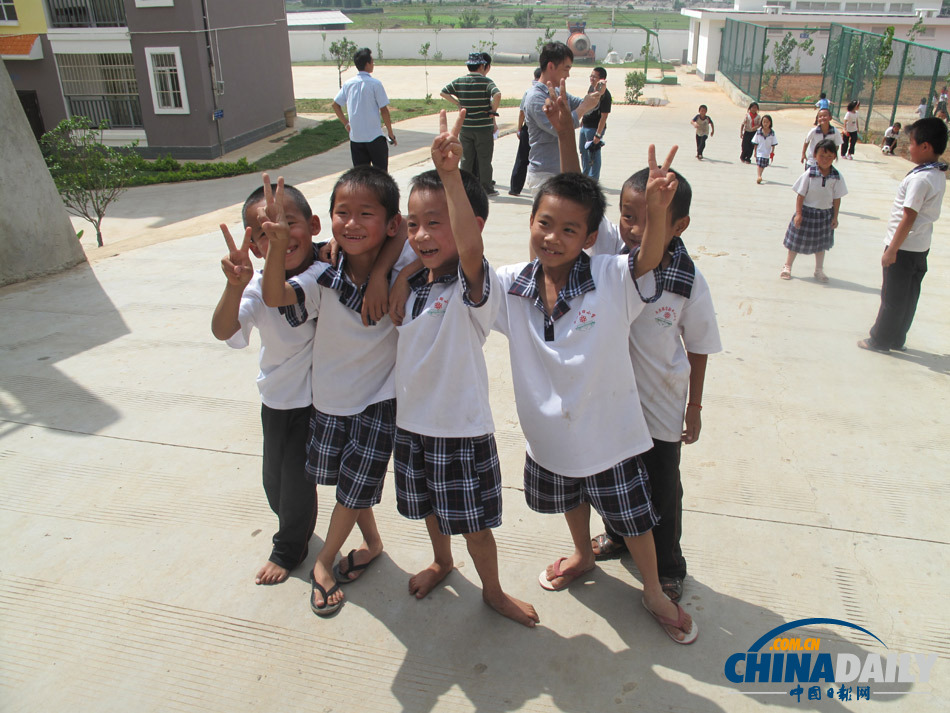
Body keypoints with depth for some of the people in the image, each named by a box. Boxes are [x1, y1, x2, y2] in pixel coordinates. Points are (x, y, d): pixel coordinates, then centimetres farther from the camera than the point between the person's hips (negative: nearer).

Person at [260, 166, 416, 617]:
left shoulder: (399, 274, -17)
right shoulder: (324, 278, -18)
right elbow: (276, 297, -32)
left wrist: (389, 258, -26)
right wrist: (277, 246, -48)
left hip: (379, 397, -2)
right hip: (329, 398, 2)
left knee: (356, 484, 9)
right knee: (343, 478, 20)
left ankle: (324, 562, 34)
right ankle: (372, 540, 48)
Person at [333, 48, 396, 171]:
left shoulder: (348, 84, 6)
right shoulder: (375, 83, -9)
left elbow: (335, 105, 10)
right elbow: (384, 110, -10)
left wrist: (346, 124, 18)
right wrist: (390, 133, -1)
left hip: (355, 137, 5)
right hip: (374, 137, -5)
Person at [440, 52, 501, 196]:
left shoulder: (459, 81, 2)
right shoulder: (486, 82, -11)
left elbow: (443, 92, 6)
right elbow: (497, 95, -27)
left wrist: (458, 104, 7)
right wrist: (494, 110, -12)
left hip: (465, 127, 4)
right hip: (484, 127, -4)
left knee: (466, 158, 12)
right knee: (484, 159, 7)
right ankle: (486, 188, 13)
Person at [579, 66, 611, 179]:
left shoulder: (605, 95, -21)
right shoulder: (591, 88, 4)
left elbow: (604, 116, -23)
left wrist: (598, 135, -24)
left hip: (595, 128, -9)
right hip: (585, 126, 9)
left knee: (593, 155, 1)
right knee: (583, 152, 21)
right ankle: (585, 175, 38)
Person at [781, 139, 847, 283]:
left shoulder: (837, 177, -6)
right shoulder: (809, 174, -13)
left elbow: (837, 198, 0)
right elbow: (801, 195, -11)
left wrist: (835, 217, 1)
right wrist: (798, 214, -13)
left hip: (825, 214, 3)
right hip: (807, 211, -3)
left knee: (821, 244, 15)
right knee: (797, 241, 8)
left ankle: (819, 270, 29)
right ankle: (787, 267, 24)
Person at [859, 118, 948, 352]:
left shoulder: (920, 179, -23)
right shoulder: (939, 175, 6)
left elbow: (908, 218, -23)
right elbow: (922, 212, 11)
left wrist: (892, 250, -18)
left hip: (905, 247, -9)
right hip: (921, 246, 9)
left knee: (892, 298, 3)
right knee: (908, 296, 16)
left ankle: (880, 340, 15)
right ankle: (897, 339, 27)